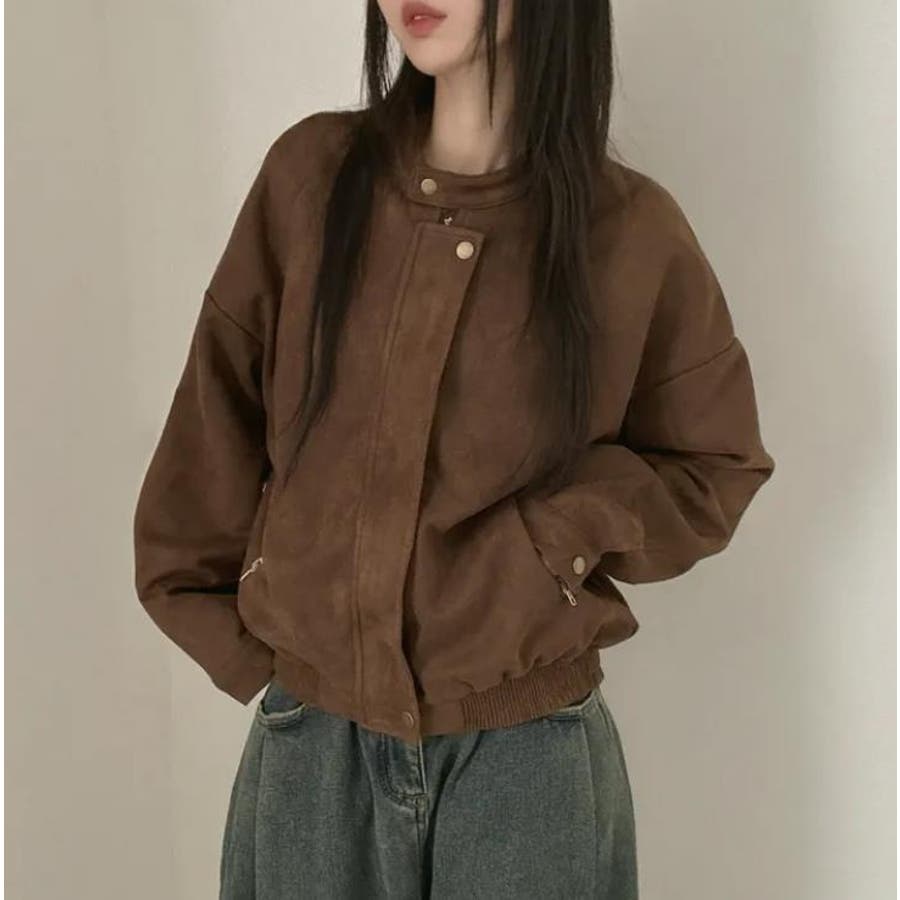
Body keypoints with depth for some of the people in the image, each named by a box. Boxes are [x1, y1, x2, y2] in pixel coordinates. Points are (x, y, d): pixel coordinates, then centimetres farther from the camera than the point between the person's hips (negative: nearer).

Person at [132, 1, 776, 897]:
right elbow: (216, 427, 3)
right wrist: (241, 644, 4)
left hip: (527, 757, -1)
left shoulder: (631, 230, -8)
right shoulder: (311, 174, -3)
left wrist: (558, 537, -12)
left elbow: (717, 466, 4)